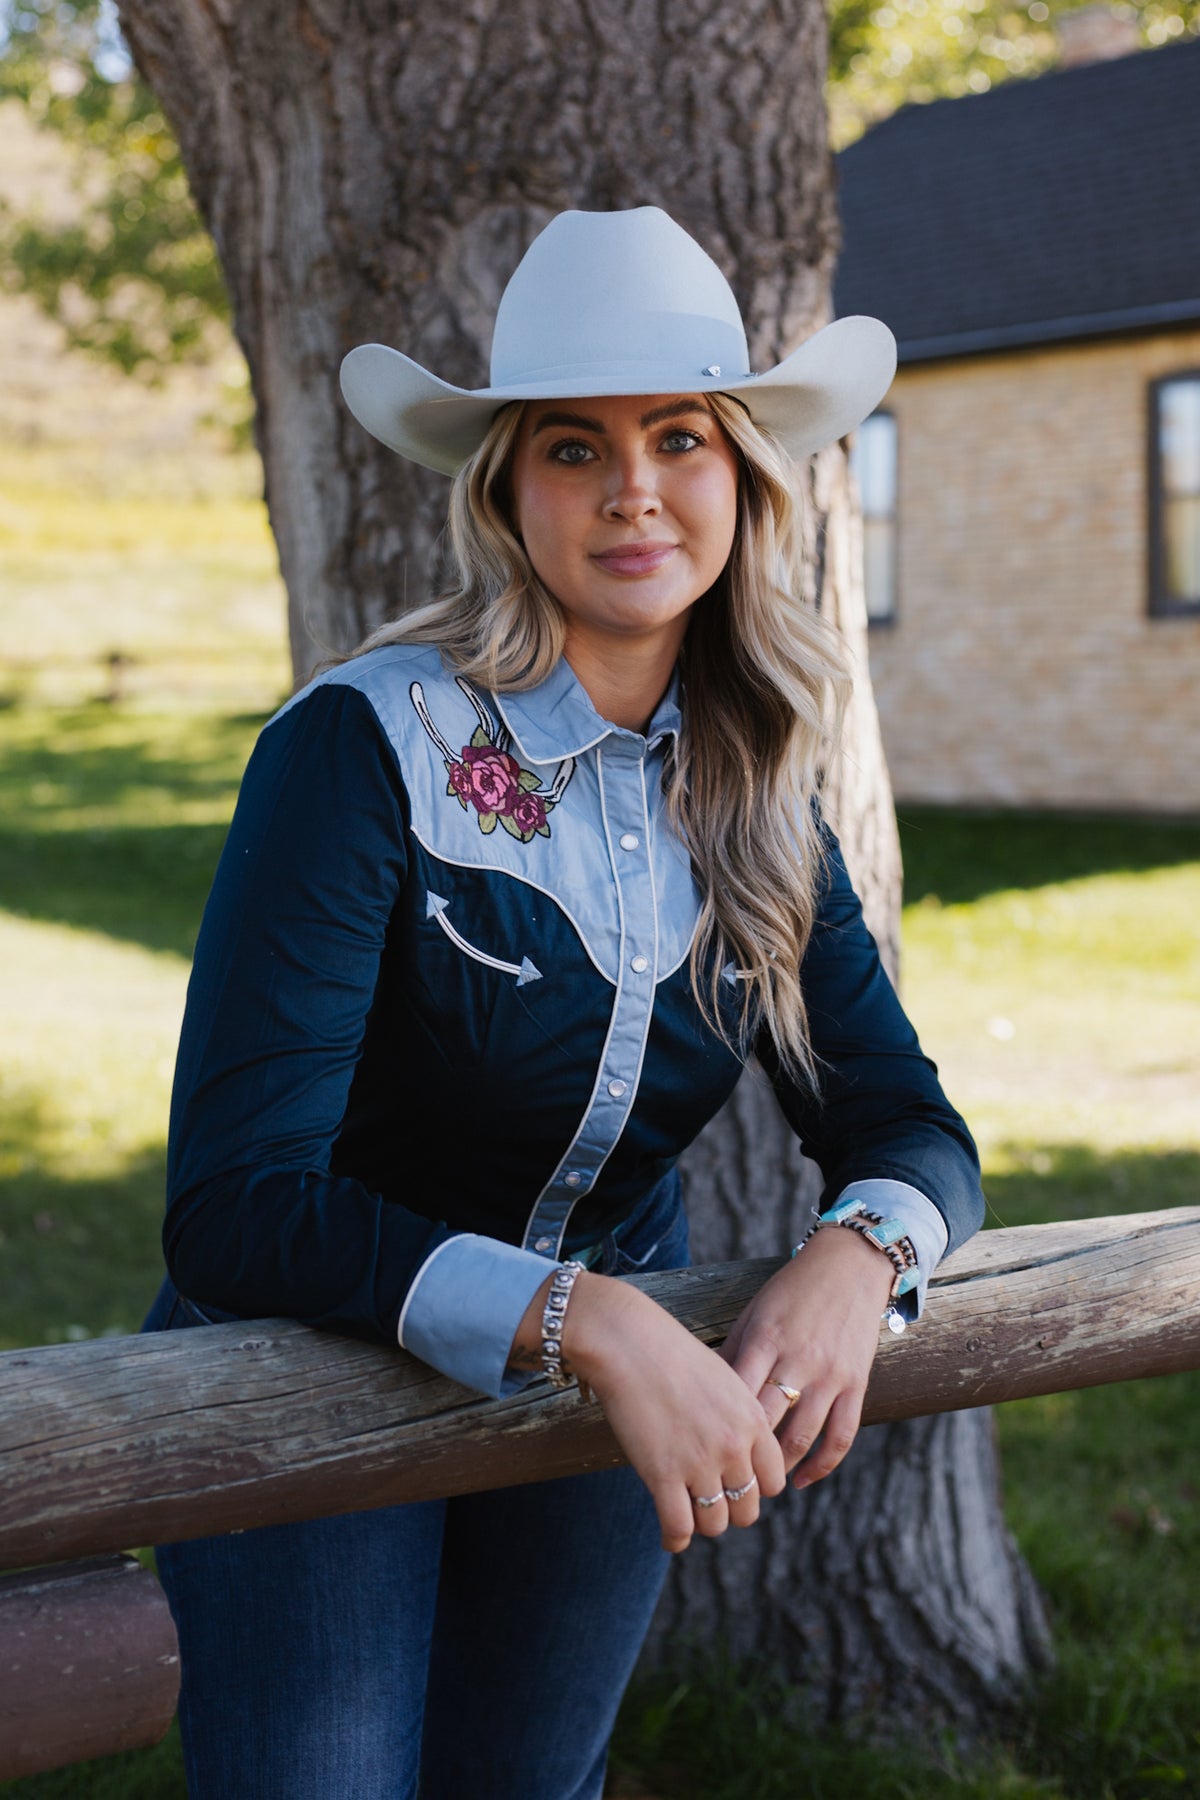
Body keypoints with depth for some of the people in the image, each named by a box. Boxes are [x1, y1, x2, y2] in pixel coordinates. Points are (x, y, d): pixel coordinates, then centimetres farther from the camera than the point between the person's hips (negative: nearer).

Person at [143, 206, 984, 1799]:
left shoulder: (755, 799, -5)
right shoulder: (364, 747, -23)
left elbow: (911, 1130, -4)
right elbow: (235, 1204, -28)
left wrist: (856, 1257, -28)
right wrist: (589, 1320, -40)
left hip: (629, 1375, 5)